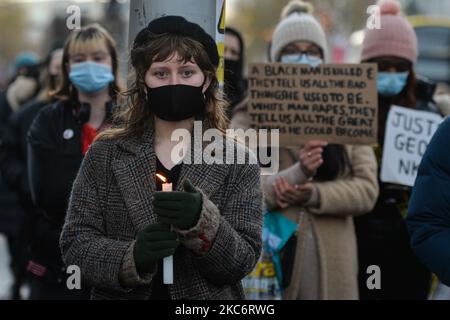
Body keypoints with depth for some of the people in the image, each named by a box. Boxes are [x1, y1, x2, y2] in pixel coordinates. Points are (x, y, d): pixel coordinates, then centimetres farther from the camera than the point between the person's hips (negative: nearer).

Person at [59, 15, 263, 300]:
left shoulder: (237, 160, -7)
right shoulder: (104, 154, -4)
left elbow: (243, 262, -11)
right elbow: (75, 242, -8)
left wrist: (201, 221, -29)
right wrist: (131, 257, -25)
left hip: (209, 298, 0)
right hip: (118, 294, 1)